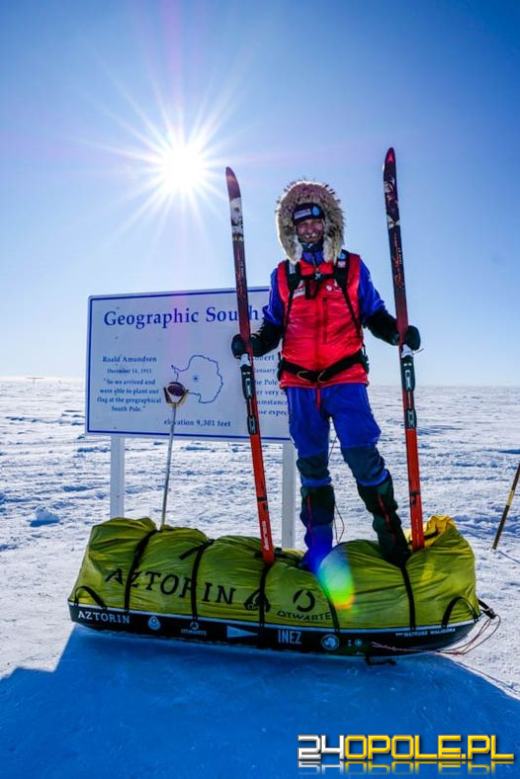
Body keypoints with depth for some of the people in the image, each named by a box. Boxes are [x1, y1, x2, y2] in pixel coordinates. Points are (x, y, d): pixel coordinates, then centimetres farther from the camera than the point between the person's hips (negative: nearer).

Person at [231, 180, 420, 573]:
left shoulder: (352, 268, 7)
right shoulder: (283, 275, 10)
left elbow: (375, 315, 9)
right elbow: (274, 326, 12)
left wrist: (398, 332, -9)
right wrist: (252, 343, -7)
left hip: (345, 378, -2)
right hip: (301, 383, 2)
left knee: (362, 454, -11)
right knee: (311, 463, 7)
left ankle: (391, 533, 10)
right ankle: (319, 546, 20)